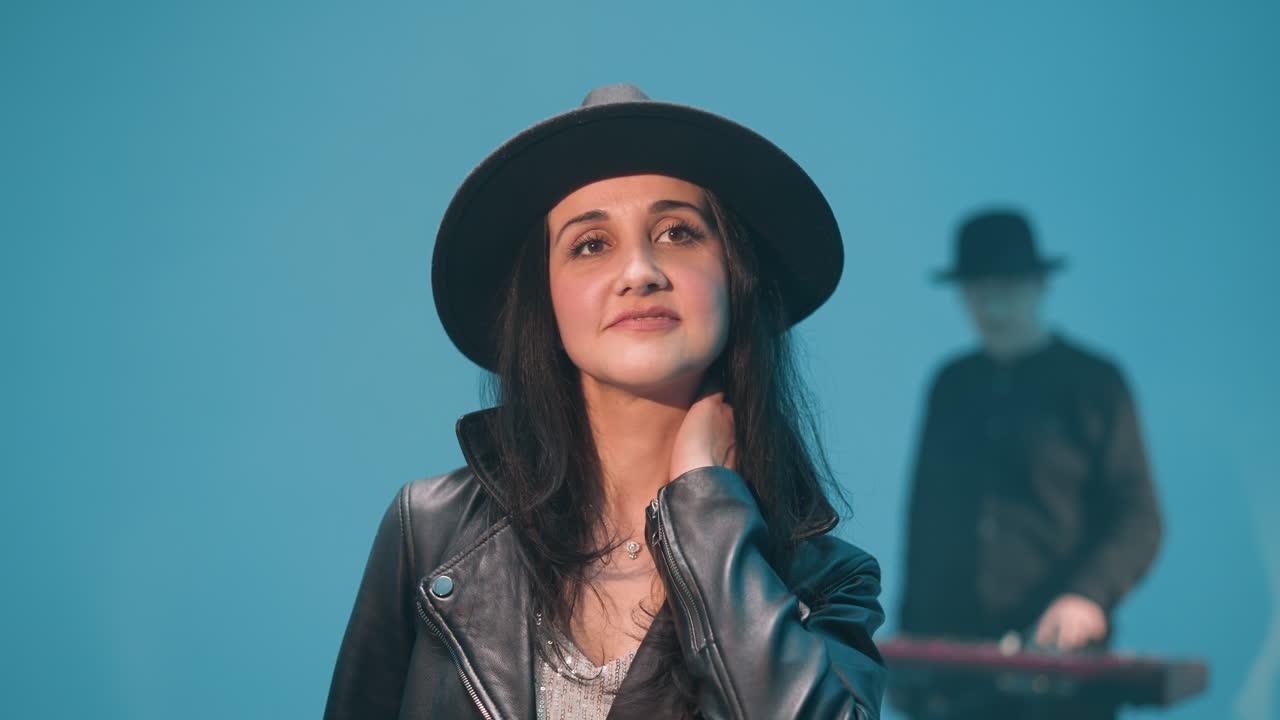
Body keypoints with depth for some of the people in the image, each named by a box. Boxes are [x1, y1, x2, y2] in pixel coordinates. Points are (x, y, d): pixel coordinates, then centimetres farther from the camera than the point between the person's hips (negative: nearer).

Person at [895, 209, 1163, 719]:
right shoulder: (951, 385, 14)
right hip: (947, 650, 4)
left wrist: (1089, 596, -21)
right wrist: (907, 639, 11)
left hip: (1055, 649, -4)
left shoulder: (1093, 384, 1)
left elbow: (1138, 521, -4)